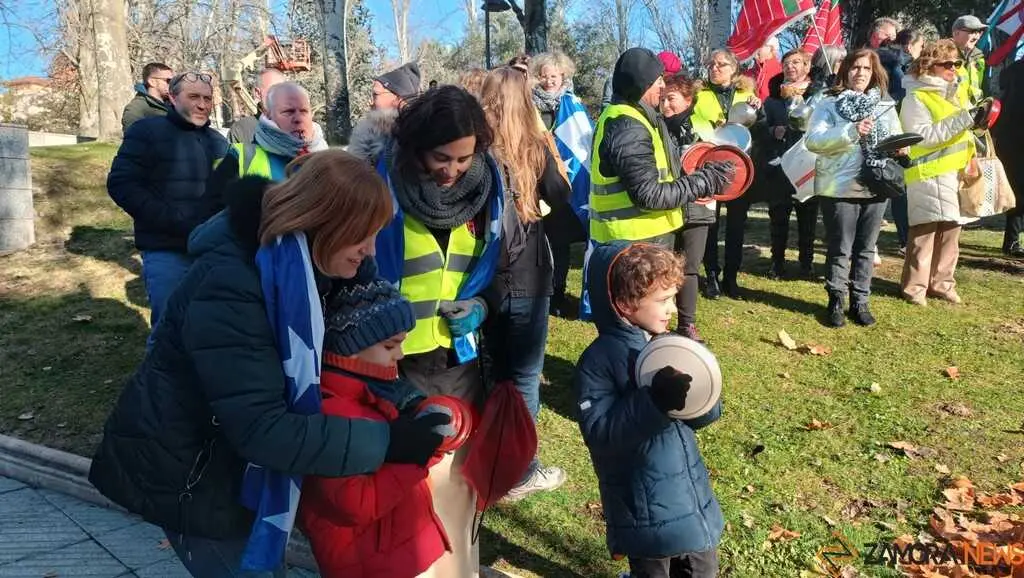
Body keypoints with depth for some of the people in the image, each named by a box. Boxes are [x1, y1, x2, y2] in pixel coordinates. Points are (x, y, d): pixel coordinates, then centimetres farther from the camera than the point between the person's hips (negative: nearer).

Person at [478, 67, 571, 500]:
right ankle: (520, 472, 14)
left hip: (484, 278, 4)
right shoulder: (533, 149, -9)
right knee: (525, 375, 6)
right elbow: (561, 199, -1)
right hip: (525, 278, -4)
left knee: (499, 371, 19)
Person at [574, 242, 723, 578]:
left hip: (693, 495, 6)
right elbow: (598, 433, -25)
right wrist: (653, 400, -34)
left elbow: (705, 416, 2)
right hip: (645, 511, -6)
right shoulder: (597, 362, -17)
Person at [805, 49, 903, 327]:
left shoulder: (885, 106, 13)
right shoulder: (829, 104, -2)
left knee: (866, 249, 11)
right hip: (840, 187, -4)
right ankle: (836, 301, 15)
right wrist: (851, 131, -24)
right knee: (840, 250, 2)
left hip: (875, 186, 5)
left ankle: (860, 302, 22)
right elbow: (813, 140, -15)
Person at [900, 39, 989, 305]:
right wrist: (962, 120, -21)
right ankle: (914, 286, -1)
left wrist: (977, 119, 5)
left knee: (951, 231, 10)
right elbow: (922, 136, -18)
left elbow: (963, 129, 26)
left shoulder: (954, 92, 17)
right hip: (929, 175, -8)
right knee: (925, 232, -7)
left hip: (957, 171, 8)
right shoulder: (916, 98, -7)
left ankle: (941, 282, 19)